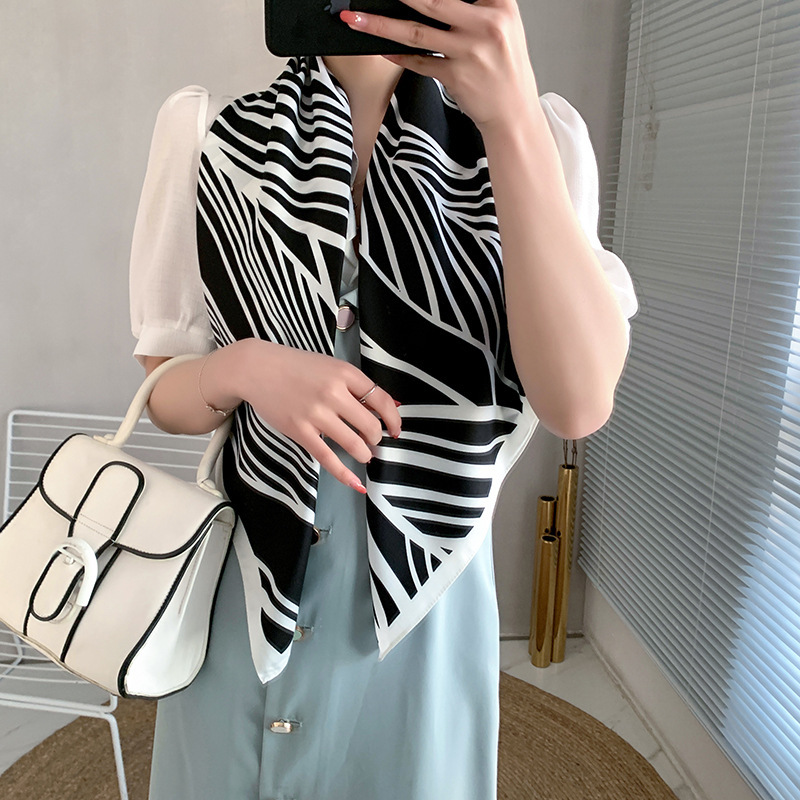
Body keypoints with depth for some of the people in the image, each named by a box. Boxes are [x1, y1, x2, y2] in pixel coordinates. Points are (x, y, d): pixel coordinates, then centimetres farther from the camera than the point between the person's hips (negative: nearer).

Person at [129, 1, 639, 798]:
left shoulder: (530, 133, -7)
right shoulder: (210, 134, -5)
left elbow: (579, 402, -21)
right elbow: (165, 394, 0)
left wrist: (514, 119, -26)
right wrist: (240, 369, -22)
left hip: (421, 595, 0)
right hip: (239, 585, 1)